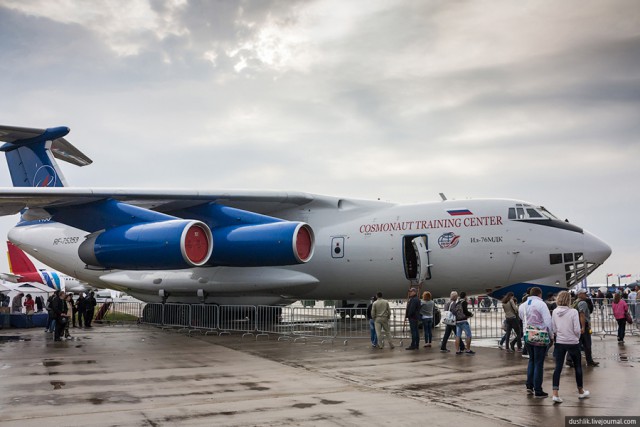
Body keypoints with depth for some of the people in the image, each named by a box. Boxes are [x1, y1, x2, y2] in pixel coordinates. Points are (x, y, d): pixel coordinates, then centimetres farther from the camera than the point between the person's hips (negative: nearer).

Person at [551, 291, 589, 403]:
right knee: (578, 366, 16)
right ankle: (581, 392, 30)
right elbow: (577, 329, -13)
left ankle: (555, 394, -7)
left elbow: (553, 329, 2)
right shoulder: (573, 312, -14)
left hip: (559, 342, 3)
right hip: (572, 342, -3)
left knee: (558, 367, 3)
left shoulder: (555, 312, -3)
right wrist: (577, 337, 6)